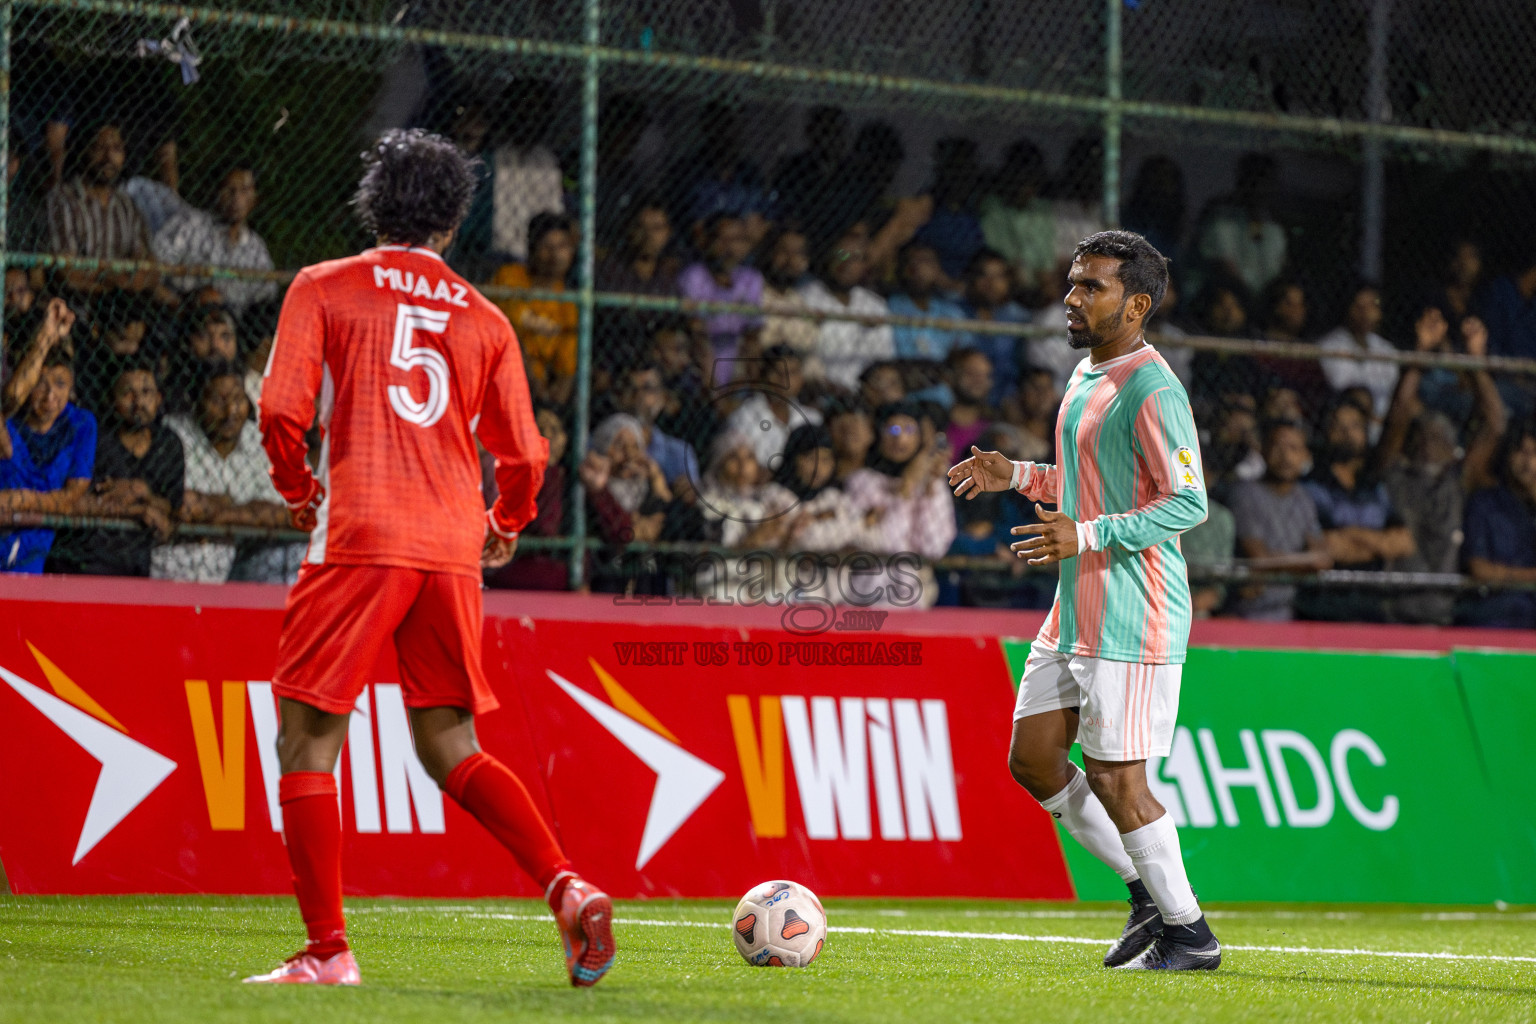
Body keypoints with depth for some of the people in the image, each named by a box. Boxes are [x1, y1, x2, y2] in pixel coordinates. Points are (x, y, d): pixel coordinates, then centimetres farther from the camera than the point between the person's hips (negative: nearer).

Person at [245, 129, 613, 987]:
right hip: (453, 548, 4)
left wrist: (299, 489, 14)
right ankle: (568, 888, -4)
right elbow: (523, 456, 11)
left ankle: (328, 950, -5)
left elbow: (283, 410, -5)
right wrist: (506, 526, 32)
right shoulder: (484, 319, 14)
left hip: (360, 534, -4)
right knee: (451, 748, 13)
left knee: (309, 738, 2)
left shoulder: (324, 289, 5)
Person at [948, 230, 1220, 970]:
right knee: (1032, 758, 10)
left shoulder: (1151, 389, -16)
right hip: (1075, 612, 10)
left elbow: (1188, 503, -20)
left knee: (1114, 777, -7)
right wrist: (1017, 476, 15)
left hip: (1131, 618, -10)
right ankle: (1147, 889, 21)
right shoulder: (1086, 374, 15)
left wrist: (1086, 536, -25)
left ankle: (1189, 935, 5)